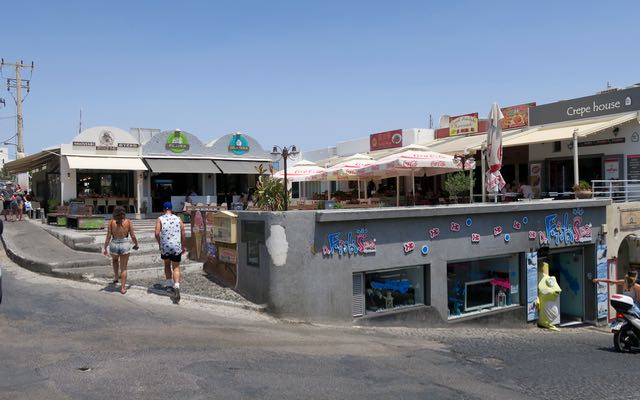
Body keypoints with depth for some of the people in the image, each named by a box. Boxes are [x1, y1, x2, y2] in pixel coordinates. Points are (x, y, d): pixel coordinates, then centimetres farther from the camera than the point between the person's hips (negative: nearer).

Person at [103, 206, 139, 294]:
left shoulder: (111, 222, -3)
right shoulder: (128, 222, -4)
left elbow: (108, 237, -4)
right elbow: (133, 236, -2)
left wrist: (105, 248, 4)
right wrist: (136, 244, 15)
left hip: (114, 245, 1)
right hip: (125, 245, -1)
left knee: (114, 259, 35)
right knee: (124, 268, 8)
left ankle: (115, 277, 32)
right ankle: (123, 287, 7)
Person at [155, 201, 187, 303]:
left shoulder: (160, 219, 0)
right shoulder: (178, 219, 4)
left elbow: (157, 233, -11)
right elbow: (184, 234, 2)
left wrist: (159, 244, 5)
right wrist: (184, 246, 12)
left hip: (165, 247, 0)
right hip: (176, 247, 0)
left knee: (167, 264, 24)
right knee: (176, 268, 3)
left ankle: (169, 285, 27)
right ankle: (176, 286, -19)